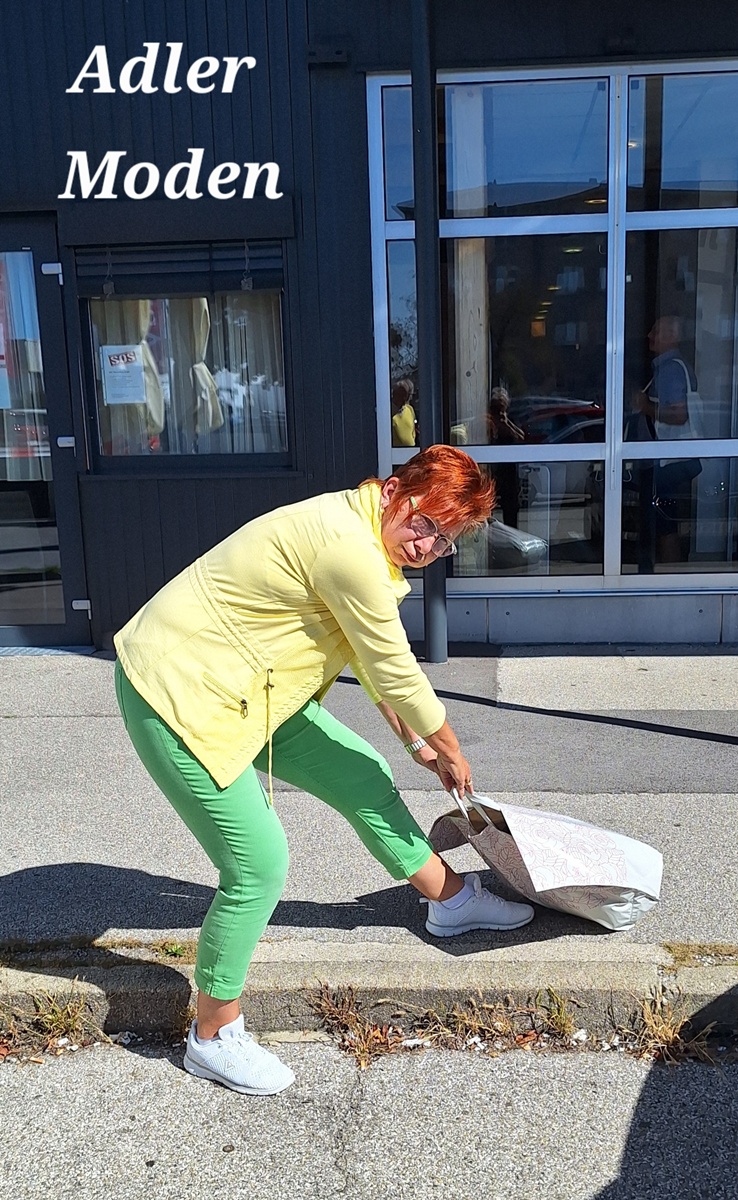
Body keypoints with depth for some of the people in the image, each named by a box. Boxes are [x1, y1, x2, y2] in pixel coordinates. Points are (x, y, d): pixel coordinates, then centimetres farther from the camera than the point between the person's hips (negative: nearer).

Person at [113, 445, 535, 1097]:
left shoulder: (361, 534, 5)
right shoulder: (348, 545, -28)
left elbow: (376, 661, 16)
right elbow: (397, 670, -19)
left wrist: (414, 741, 19)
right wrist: (450, 752, -3)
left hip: (251, 692, 10)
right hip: (178, 699, -10)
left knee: (365, 778, 13)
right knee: (259, 866, -8)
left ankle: (451, 899, 36)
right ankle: (213, 1037, 17)